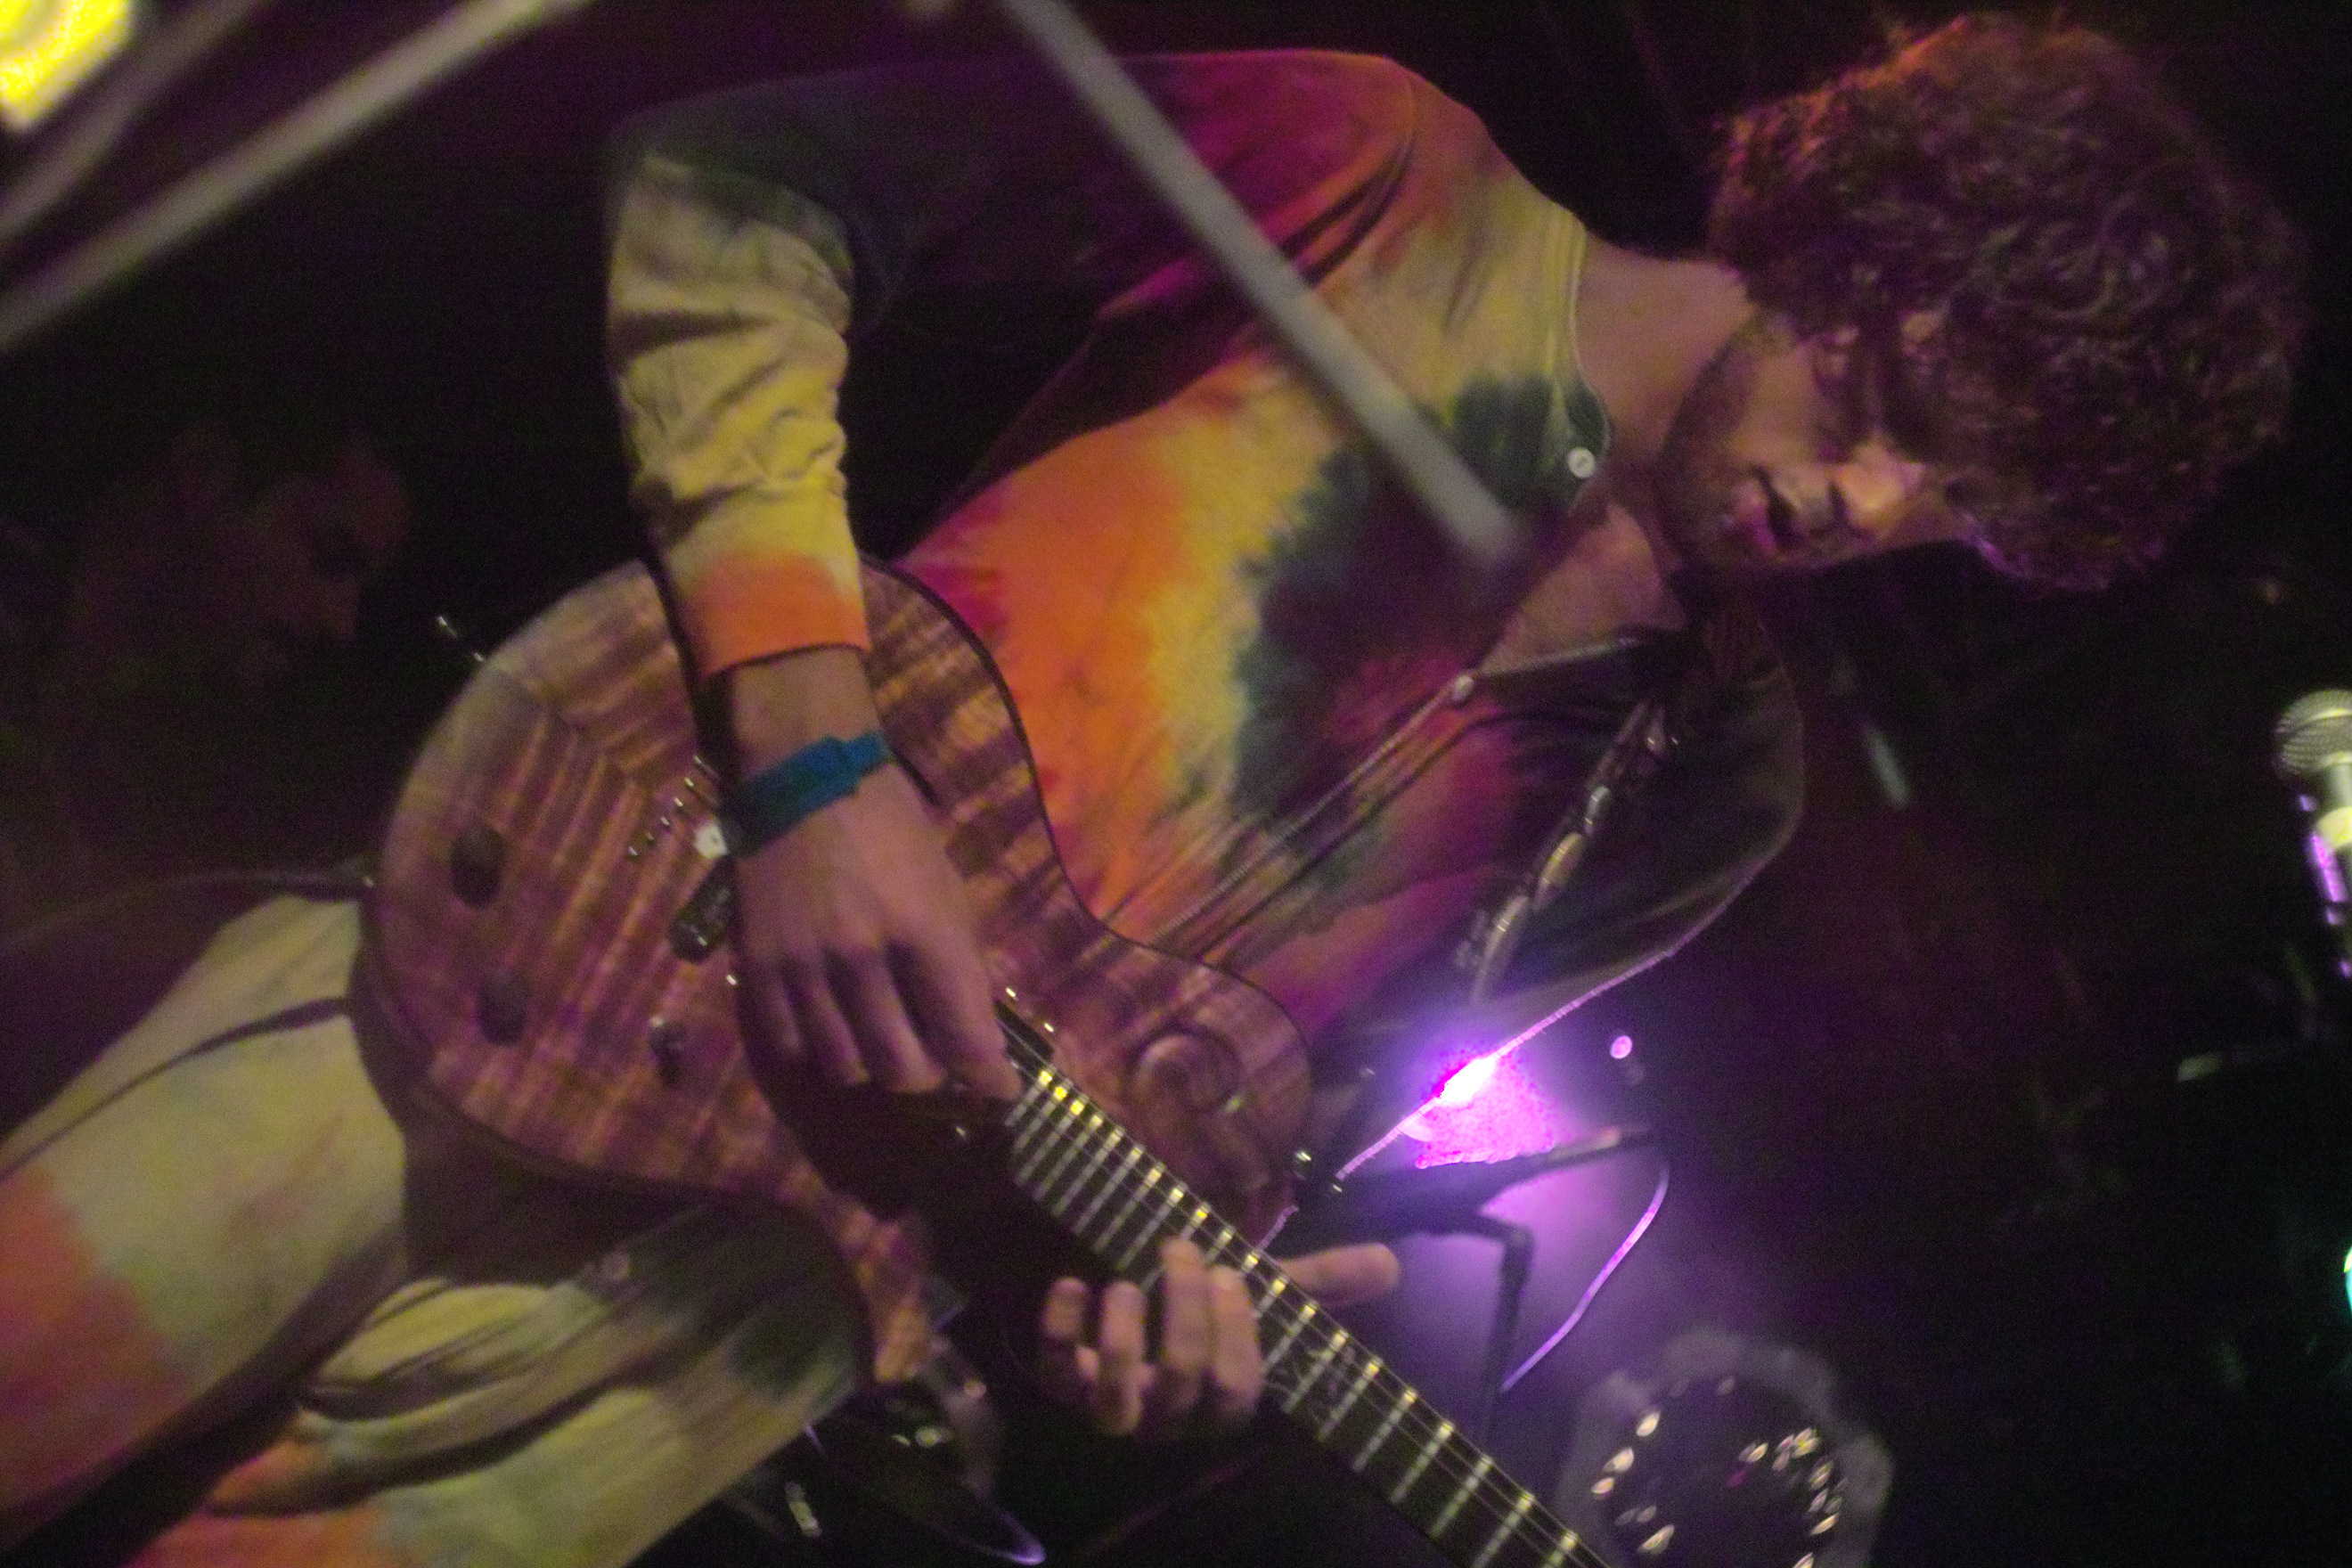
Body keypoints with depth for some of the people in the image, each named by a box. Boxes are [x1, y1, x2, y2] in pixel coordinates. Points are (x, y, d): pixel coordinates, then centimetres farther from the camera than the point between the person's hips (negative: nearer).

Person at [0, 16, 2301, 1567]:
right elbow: (733, 189, -7)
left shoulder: (1704, 784, 6)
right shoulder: (1392, 186, -5)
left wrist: (1187, 1245, -10)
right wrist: (811, 746, -17)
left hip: (802, 1250, 2)